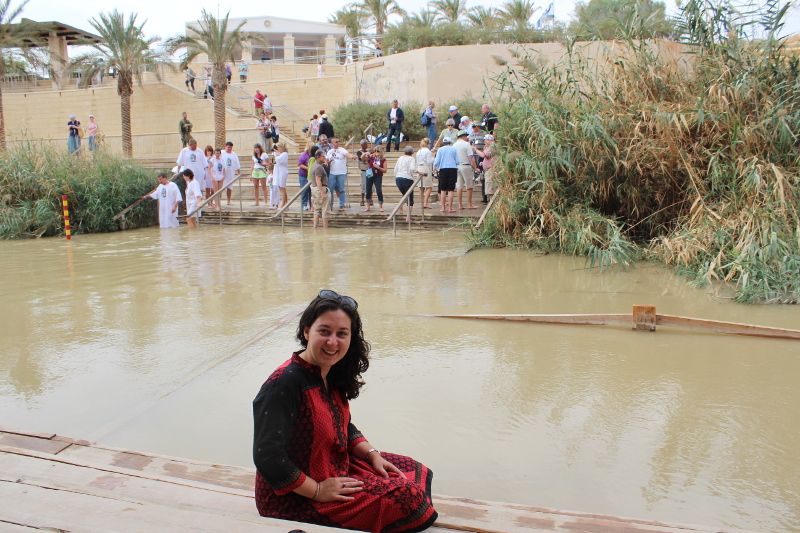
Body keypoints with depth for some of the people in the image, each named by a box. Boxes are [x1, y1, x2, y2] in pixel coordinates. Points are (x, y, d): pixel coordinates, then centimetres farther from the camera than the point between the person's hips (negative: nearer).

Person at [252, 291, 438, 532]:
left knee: (415, 472, 12)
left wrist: (372, 454, 1)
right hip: (293, 501, -9)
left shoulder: (332, 375, 0)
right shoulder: (285, 383, -27)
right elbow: (267, 457, -29)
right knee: (407, 496, -12)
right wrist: (318, 491, -21)